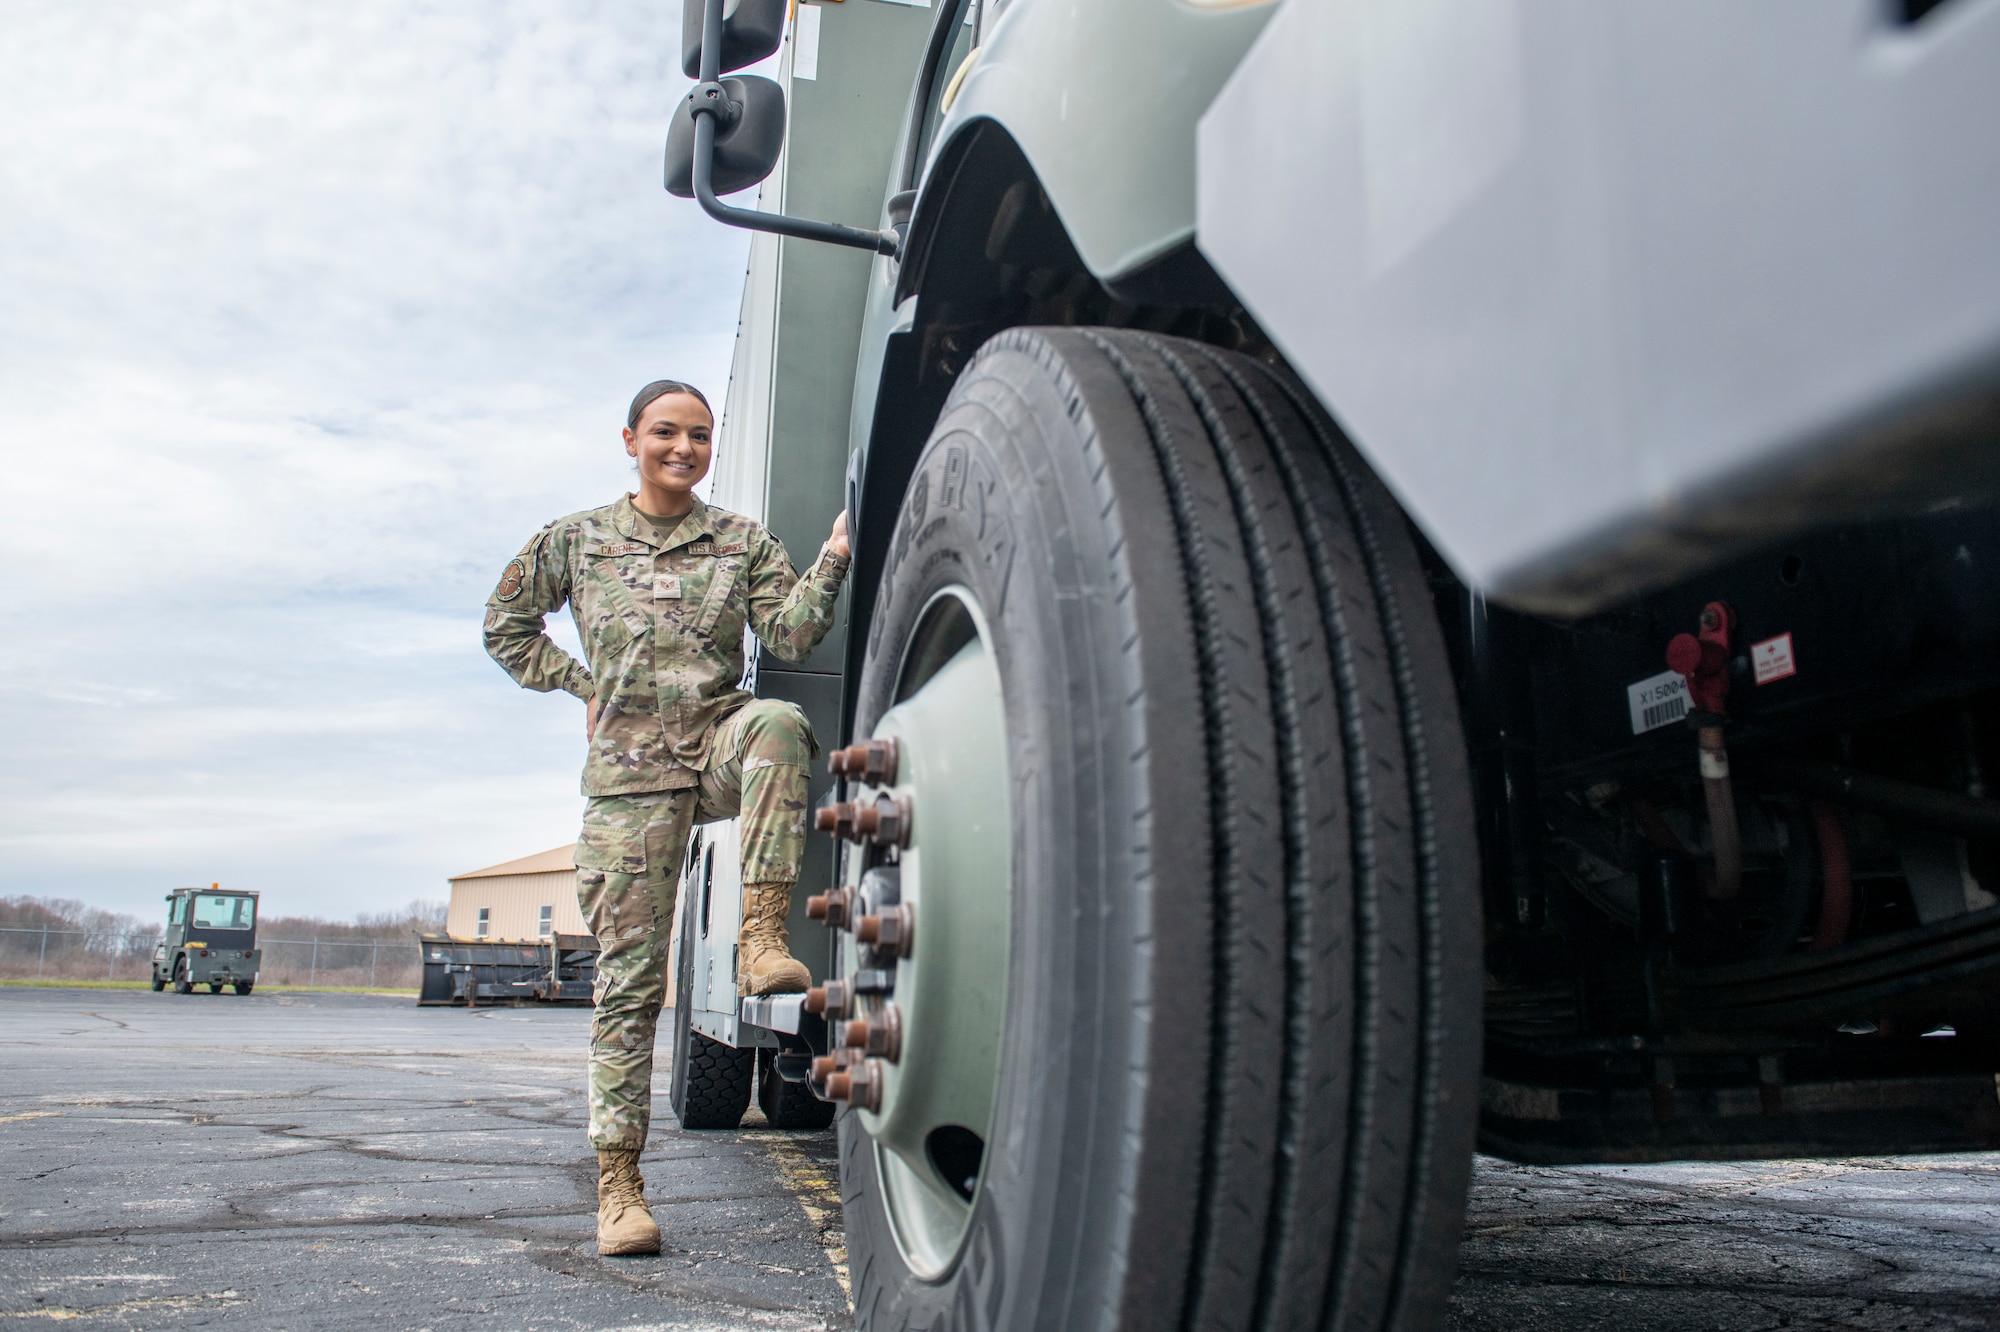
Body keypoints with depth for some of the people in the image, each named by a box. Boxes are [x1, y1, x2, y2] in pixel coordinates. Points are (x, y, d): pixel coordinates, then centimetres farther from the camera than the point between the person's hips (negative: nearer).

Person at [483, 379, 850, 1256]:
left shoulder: (741, 541, 9)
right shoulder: (577, 540, 10)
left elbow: (791, 636, -3)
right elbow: (506, 624, 20)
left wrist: (834, 559, -17)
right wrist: (583, 685, 9)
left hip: (718, 741, 1)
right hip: (631, 768, 0)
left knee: (777, 724, -37)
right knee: (630, 972, -4)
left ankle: (762, 938, -37)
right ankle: (618, 1181, 4)